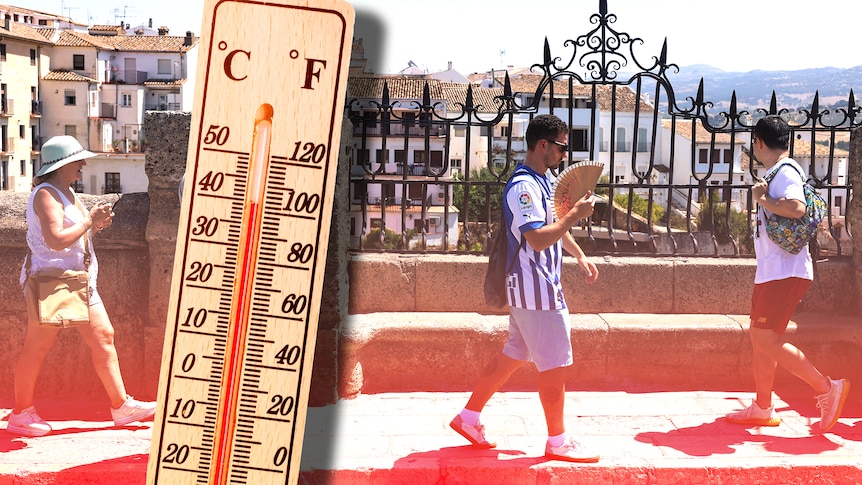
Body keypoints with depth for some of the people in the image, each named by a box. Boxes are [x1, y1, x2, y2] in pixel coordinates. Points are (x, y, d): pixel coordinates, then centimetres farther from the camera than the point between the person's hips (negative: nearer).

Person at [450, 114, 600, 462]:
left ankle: (469, 417, 24)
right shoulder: (523, 186, -19)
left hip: (537, 288, 11)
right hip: (536, 289, -11)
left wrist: (580, 256, 25)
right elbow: (539, 239, -28)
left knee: (514, 355, 16)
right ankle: (558, 442, 10)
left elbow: (554, 225, 29)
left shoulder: (541, 182, 15)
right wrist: (575, 214, -22)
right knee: (554, 364, -2)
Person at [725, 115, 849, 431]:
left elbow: (796, 207, -32)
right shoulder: (777, 172, 16)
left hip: (785, 272, -10)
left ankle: (828, 390, -5)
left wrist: (762, 199, -19)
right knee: (759, 336, 11)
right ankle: (762, 409, 17)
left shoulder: (785, 171, -15)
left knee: (766, 338, -11)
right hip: (771, 271, 10)